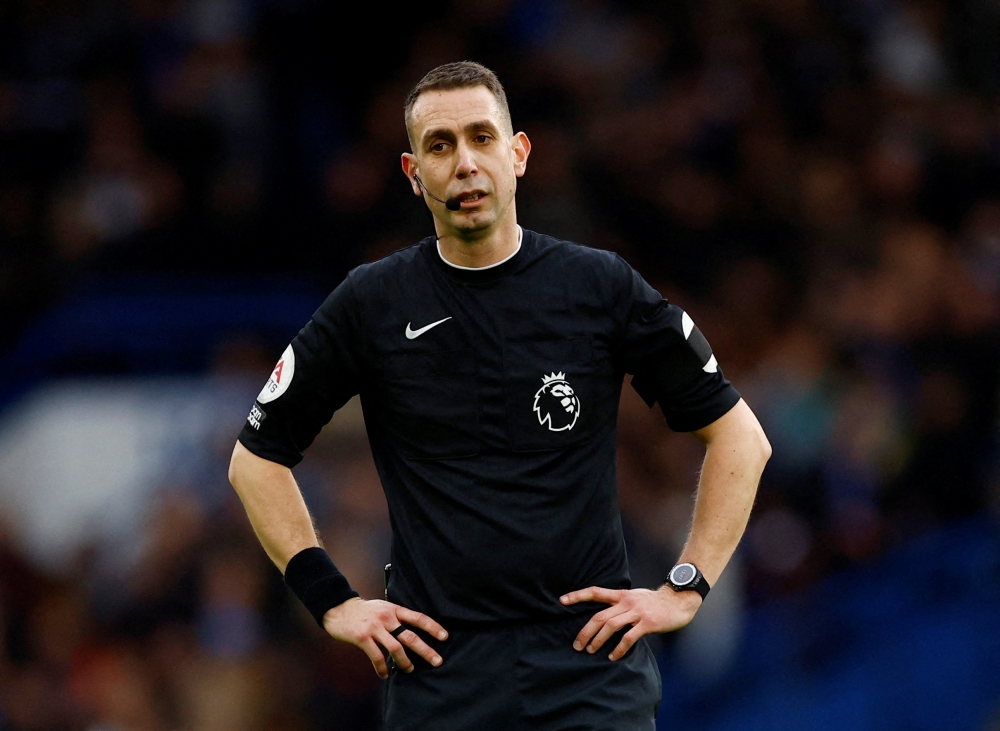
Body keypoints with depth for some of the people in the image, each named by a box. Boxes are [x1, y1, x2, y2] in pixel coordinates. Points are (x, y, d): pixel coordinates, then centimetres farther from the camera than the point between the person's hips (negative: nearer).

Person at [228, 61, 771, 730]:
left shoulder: (602, 289, 3)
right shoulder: (372, 304, 4)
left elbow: (740, 436, 9)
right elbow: (257, 458, 12)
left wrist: (686, 589, 1)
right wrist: (333, 601, 4)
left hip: (595, 674, 0)